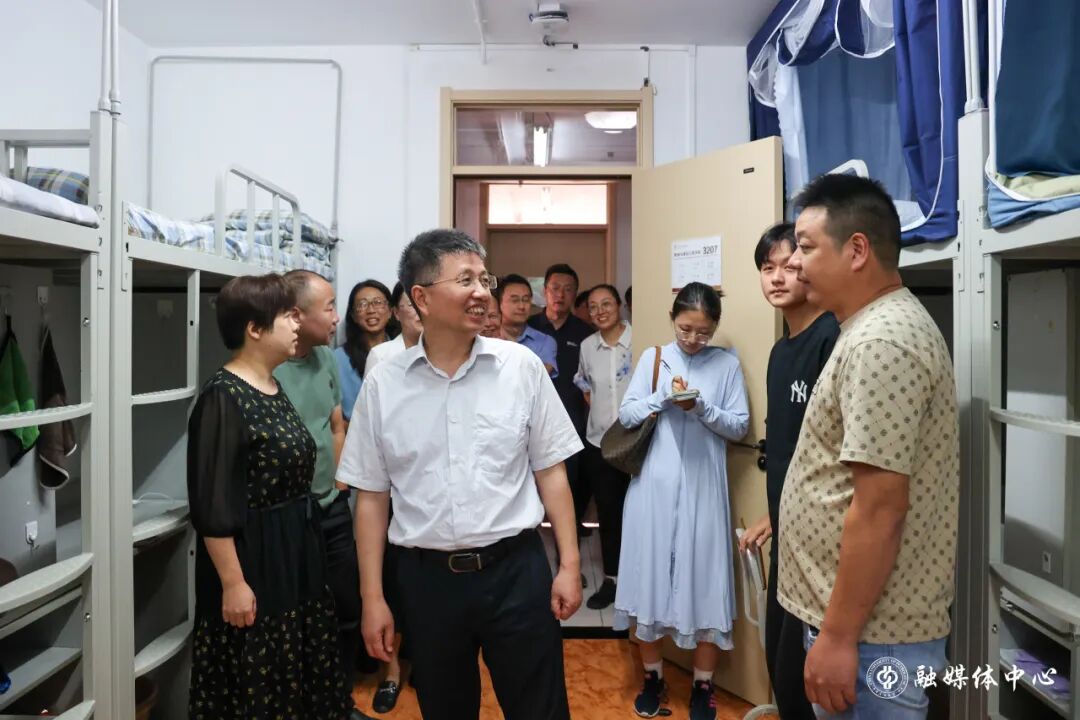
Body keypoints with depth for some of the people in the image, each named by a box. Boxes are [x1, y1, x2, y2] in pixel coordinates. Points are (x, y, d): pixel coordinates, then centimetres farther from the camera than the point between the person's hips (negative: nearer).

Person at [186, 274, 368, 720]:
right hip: (252, 559, -8)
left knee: (298, 673, 21)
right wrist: (232, 583, -19)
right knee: (254, 684, 9)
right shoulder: (224, 397, -19)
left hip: (296, 552, 8)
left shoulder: (275, 390, 7)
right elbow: (212, 505, -20)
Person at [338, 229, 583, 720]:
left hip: (516, 569, -1)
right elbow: (371, 497, 2)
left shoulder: (522, 366, -4)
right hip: (426, 577, 1)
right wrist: (372, 597, 2)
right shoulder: (383, 384, -3)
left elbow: (550, 472, 1)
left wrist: (570, 564, -2)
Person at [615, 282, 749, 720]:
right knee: (651, 572, 7)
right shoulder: (653, 358, 5)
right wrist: (665, 396, -14)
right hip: (654, 483, 1)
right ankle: (653, 676, 26)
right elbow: (626, 415, 1)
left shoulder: (727, 364, 2)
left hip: (702, 488, -1)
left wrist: (701, 408, -17)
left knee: (703, 576, 3)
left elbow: (740, 426, -1)